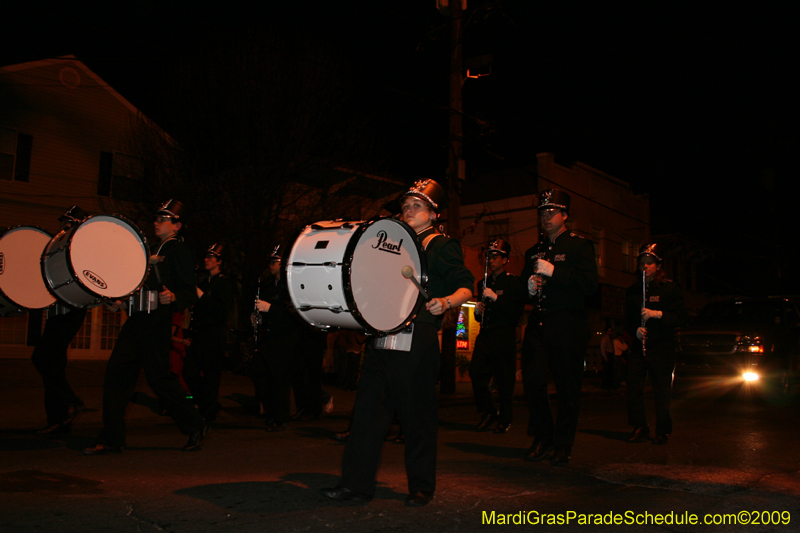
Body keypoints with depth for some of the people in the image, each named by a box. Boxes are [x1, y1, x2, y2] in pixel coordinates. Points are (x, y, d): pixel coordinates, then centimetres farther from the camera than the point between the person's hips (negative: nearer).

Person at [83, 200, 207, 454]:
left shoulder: (180, 250, -2)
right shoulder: (152, 249, 24)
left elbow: (190, 292, -11)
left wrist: (173, 297, -31)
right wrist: (121, 301, 17)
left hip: (157, 319, -8)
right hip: (137, 318, 9)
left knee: (159, 376, -6)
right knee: (116, 372, 1)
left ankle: (196, 427, 12)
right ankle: (111, 440, 7)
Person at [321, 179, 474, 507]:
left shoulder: (441, 246, 2)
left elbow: (466, 286, -7)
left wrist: (447, 301, -27)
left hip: (419, 341, -6)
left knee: (417, 414, 2)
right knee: (368, 407, 2)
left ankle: (421, 487, 17)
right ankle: (357, 483, 10)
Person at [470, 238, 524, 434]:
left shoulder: (513, 281, 0)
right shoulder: (483, 283, 20)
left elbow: (518, 309, -12)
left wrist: (496, 298, -19)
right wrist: (478, 311, 3)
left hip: (504, 335, -5)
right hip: (485, 334, 6)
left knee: (504, 379, -2)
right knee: (476, 372, -6)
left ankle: (505, 419, 10)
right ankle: (488, 412, 11)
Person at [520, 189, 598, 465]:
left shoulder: (580, 245, 3)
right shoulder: (533, 251, 21)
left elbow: (590, 283, -11)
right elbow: (522, 286, 24)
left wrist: (553, 271, -19)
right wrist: (528, 285, 0)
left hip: (568, 326, -4)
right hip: (538, 323, 5)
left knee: (567, 386, 0)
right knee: (532, 380, -2)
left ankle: (563, 445, 12)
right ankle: (543, 437, 16)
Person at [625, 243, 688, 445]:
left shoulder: (670, 288, 1)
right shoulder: (633, 290, 14)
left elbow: (682, 315, -6)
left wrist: (657, 314, -18)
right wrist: (635, 329, -3)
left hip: (662, 347, -3)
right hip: (639, 345, 4)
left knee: (661, 391, 0)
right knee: (633, 386, -4)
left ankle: (663, 431, 13)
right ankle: (639, 428, 8)